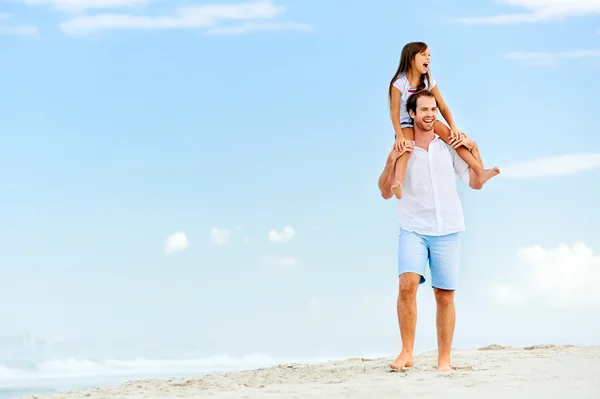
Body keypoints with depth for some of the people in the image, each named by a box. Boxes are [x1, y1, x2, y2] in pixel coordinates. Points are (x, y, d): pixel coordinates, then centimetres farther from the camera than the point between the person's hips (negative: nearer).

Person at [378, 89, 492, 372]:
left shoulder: (449, 147, 8)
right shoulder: (401, 149, 5)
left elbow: (476, 183, 9)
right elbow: (386, 193, 3)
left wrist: (474, 149, 0)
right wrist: (391, 161, -11)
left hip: (447, 231, 1)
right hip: (413, 229, -1)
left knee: (445, 295, 1)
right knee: (407, 284, -21)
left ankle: (444, 359, 9)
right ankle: (406, 352, -15)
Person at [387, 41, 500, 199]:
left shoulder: (429, 81, 0)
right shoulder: (399, 83, -14)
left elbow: (443, 107, 0)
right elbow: (395, 112, -17)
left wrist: (454, 127, -14)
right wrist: (399, 136, -28)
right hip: (406, 124, -4)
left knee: (453, 136, -21)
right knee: (405, 146, -36)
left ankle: (480, 172, -25)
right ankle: (398, 184, -57)